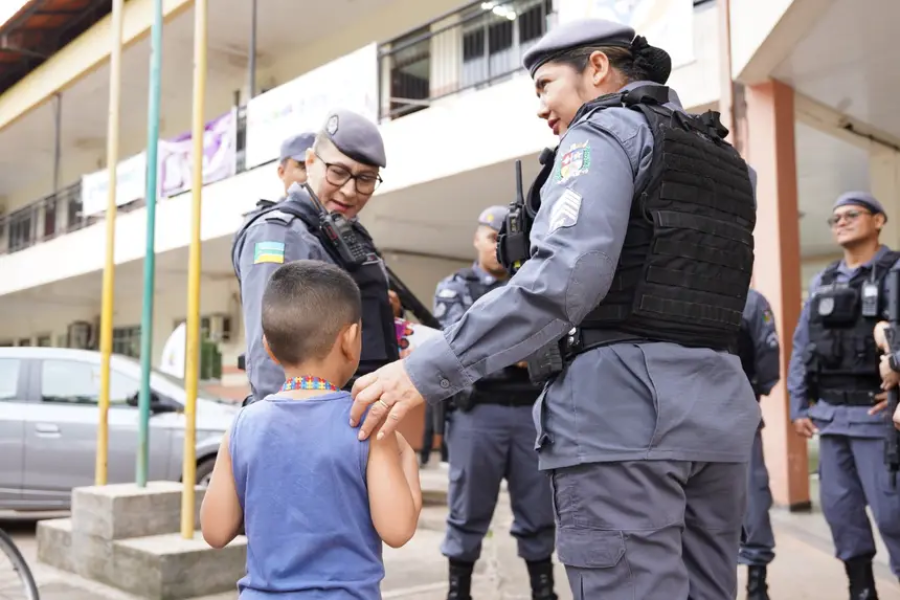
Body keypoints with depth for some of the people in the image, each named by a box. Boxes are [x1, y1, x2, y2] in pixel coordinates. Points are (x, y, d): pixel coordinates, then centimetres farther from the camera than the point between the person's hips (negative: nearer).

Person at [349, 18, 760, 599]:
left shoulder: (608, 129, -3)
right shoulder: (724, 157, 23)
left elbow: (566, 275, -20)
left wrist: (427, 370, -21)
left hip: (625, 401, -9)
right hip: (719, 403, 9)